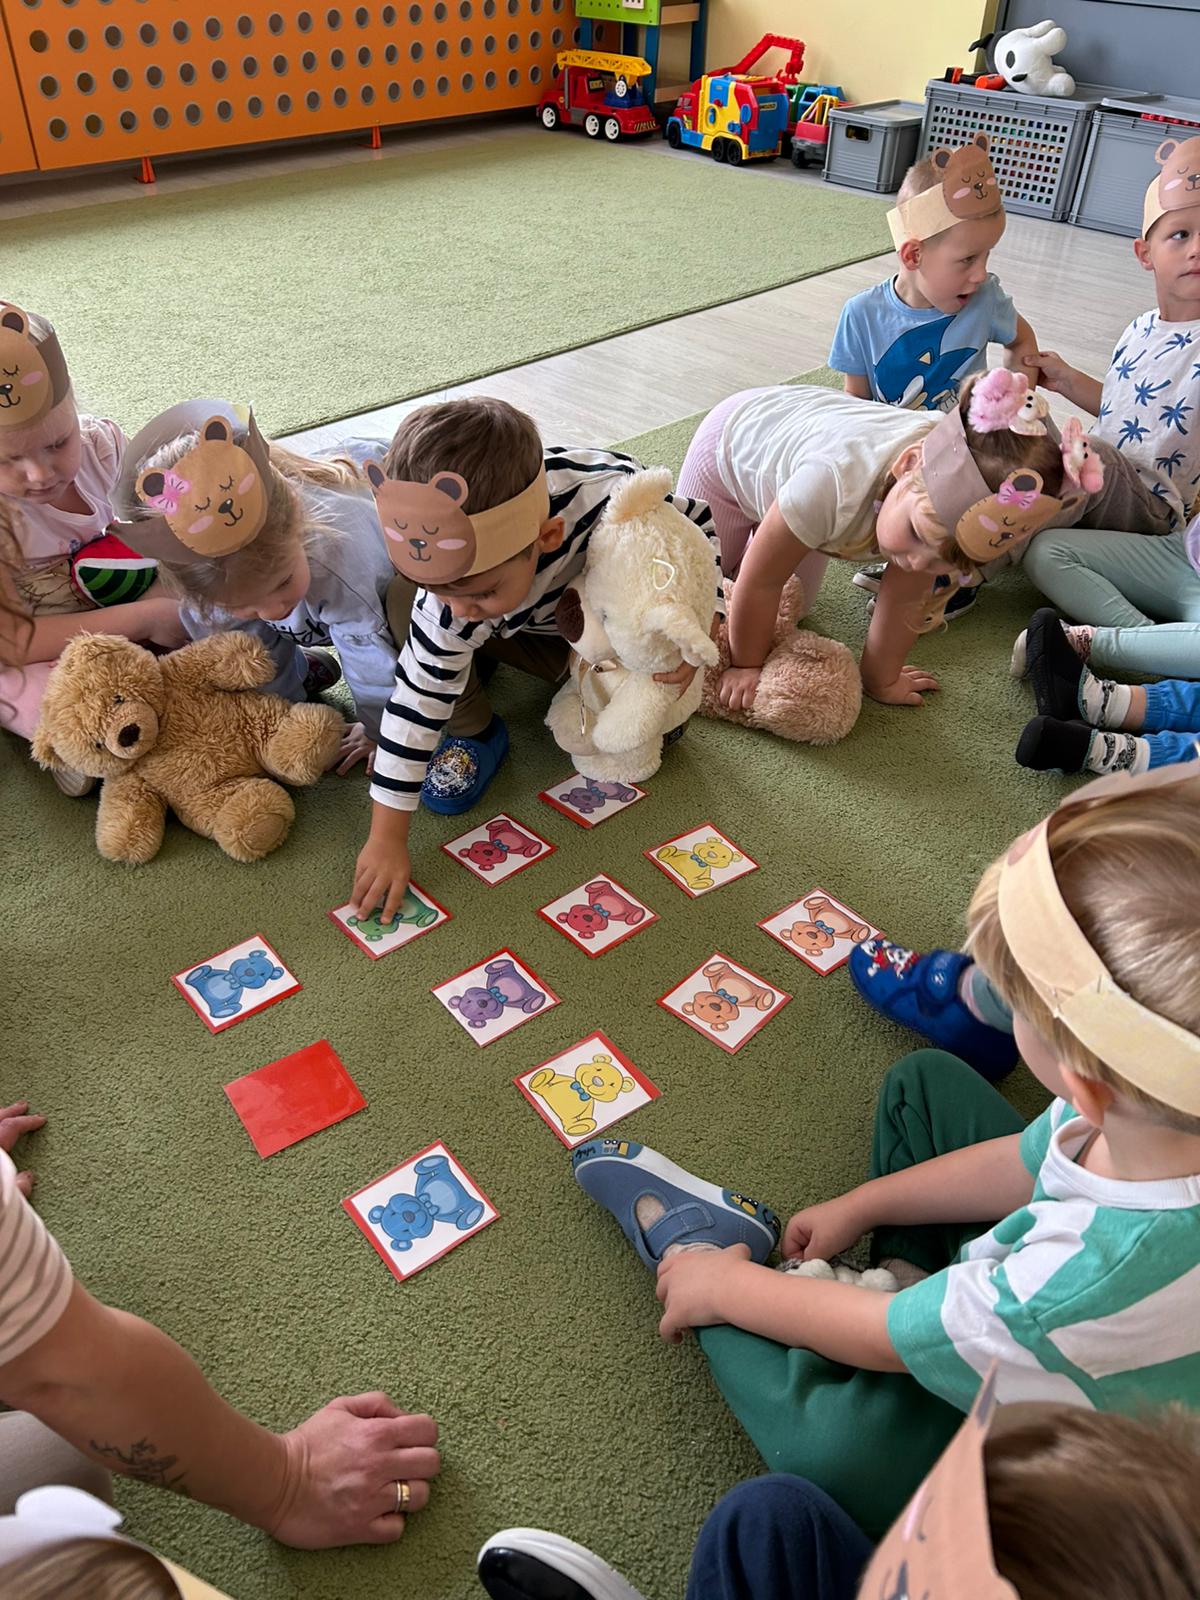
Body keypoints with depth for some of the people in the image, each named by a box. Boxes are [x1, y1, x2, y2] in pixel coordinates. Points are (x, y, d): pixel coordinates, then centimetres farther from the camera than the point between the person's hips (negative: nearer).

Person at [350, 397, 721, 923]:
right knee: (404, 602, -29)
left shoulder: (612, 495, -43)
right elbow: (416, 702, -29)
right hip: (521, 633, -1)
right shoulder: (447, 600, -37)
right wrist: (386, 839, -27)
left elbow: (695, 523, -21)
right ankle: (474, 733, -4)